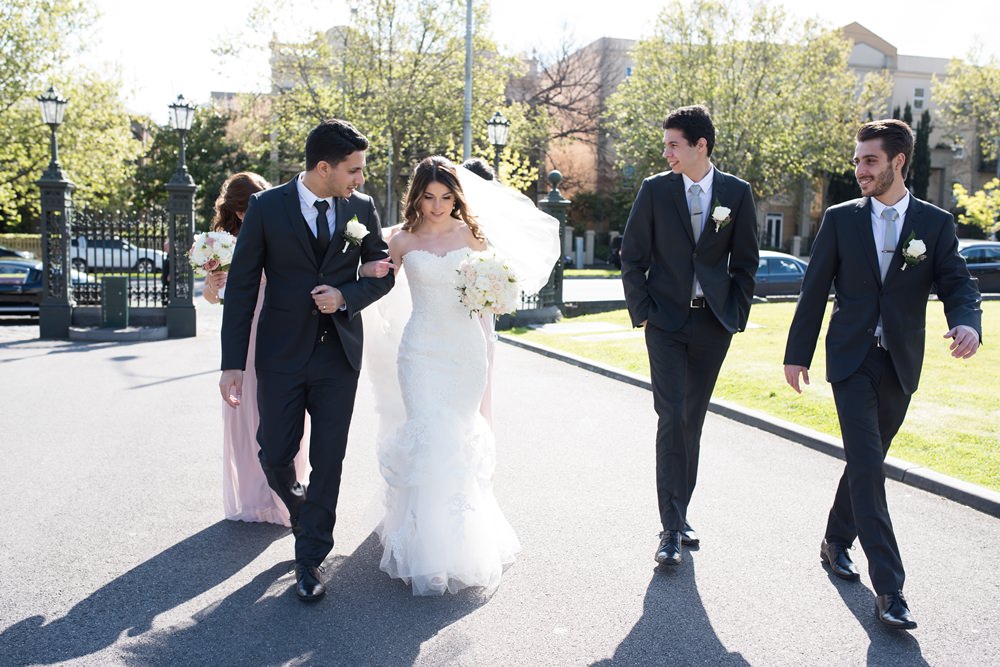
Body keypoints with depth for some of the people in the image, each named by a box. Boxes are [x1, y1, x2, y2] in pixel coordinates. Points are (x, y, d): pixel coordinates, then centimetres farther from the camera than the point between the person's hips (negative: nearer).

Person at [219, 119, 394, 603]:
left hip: (339, 354, 1)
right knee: (275, 458, 7)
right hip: (281, 354, -1)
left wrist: (346, 296, -12)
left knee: (328, 462, 3)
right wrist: (233, 363, -10)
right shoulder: (267, 208, -7)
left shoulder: (362, 208, 0)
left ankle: (310, 560, 18)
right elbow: (241, 287, -5)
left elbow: (383, 273, 9)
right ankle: (303, 512, 40)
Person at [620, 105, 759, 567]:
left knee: (692, 421, 10)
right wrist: (641, 312, -3)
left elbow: (746, 263, 7)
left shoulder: (737, 193, 2)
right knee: (672, 418, -9)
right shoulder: (654, 190, 0)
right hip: (666, 321, -1)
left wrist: (736, 316, 2)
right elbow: (632, 257, 3)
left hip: (713, 323, 2)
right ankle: (671, 528, -3)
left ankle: (679, 513, 24)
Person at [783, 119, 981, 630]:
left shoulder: (935, 223, 3)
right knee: (867, 465, -10)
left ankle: (836, 541, 35)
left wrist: (967, 322, -23)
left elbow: (957, 284, 0)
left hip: (900, 363, 2)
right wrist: (797, 353, 2)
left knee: (866, 461, 13)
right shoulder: (840, 219, 2)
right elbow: (814, 290, 3)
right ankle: (888, 587, -7)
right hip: (852, 359, -2)